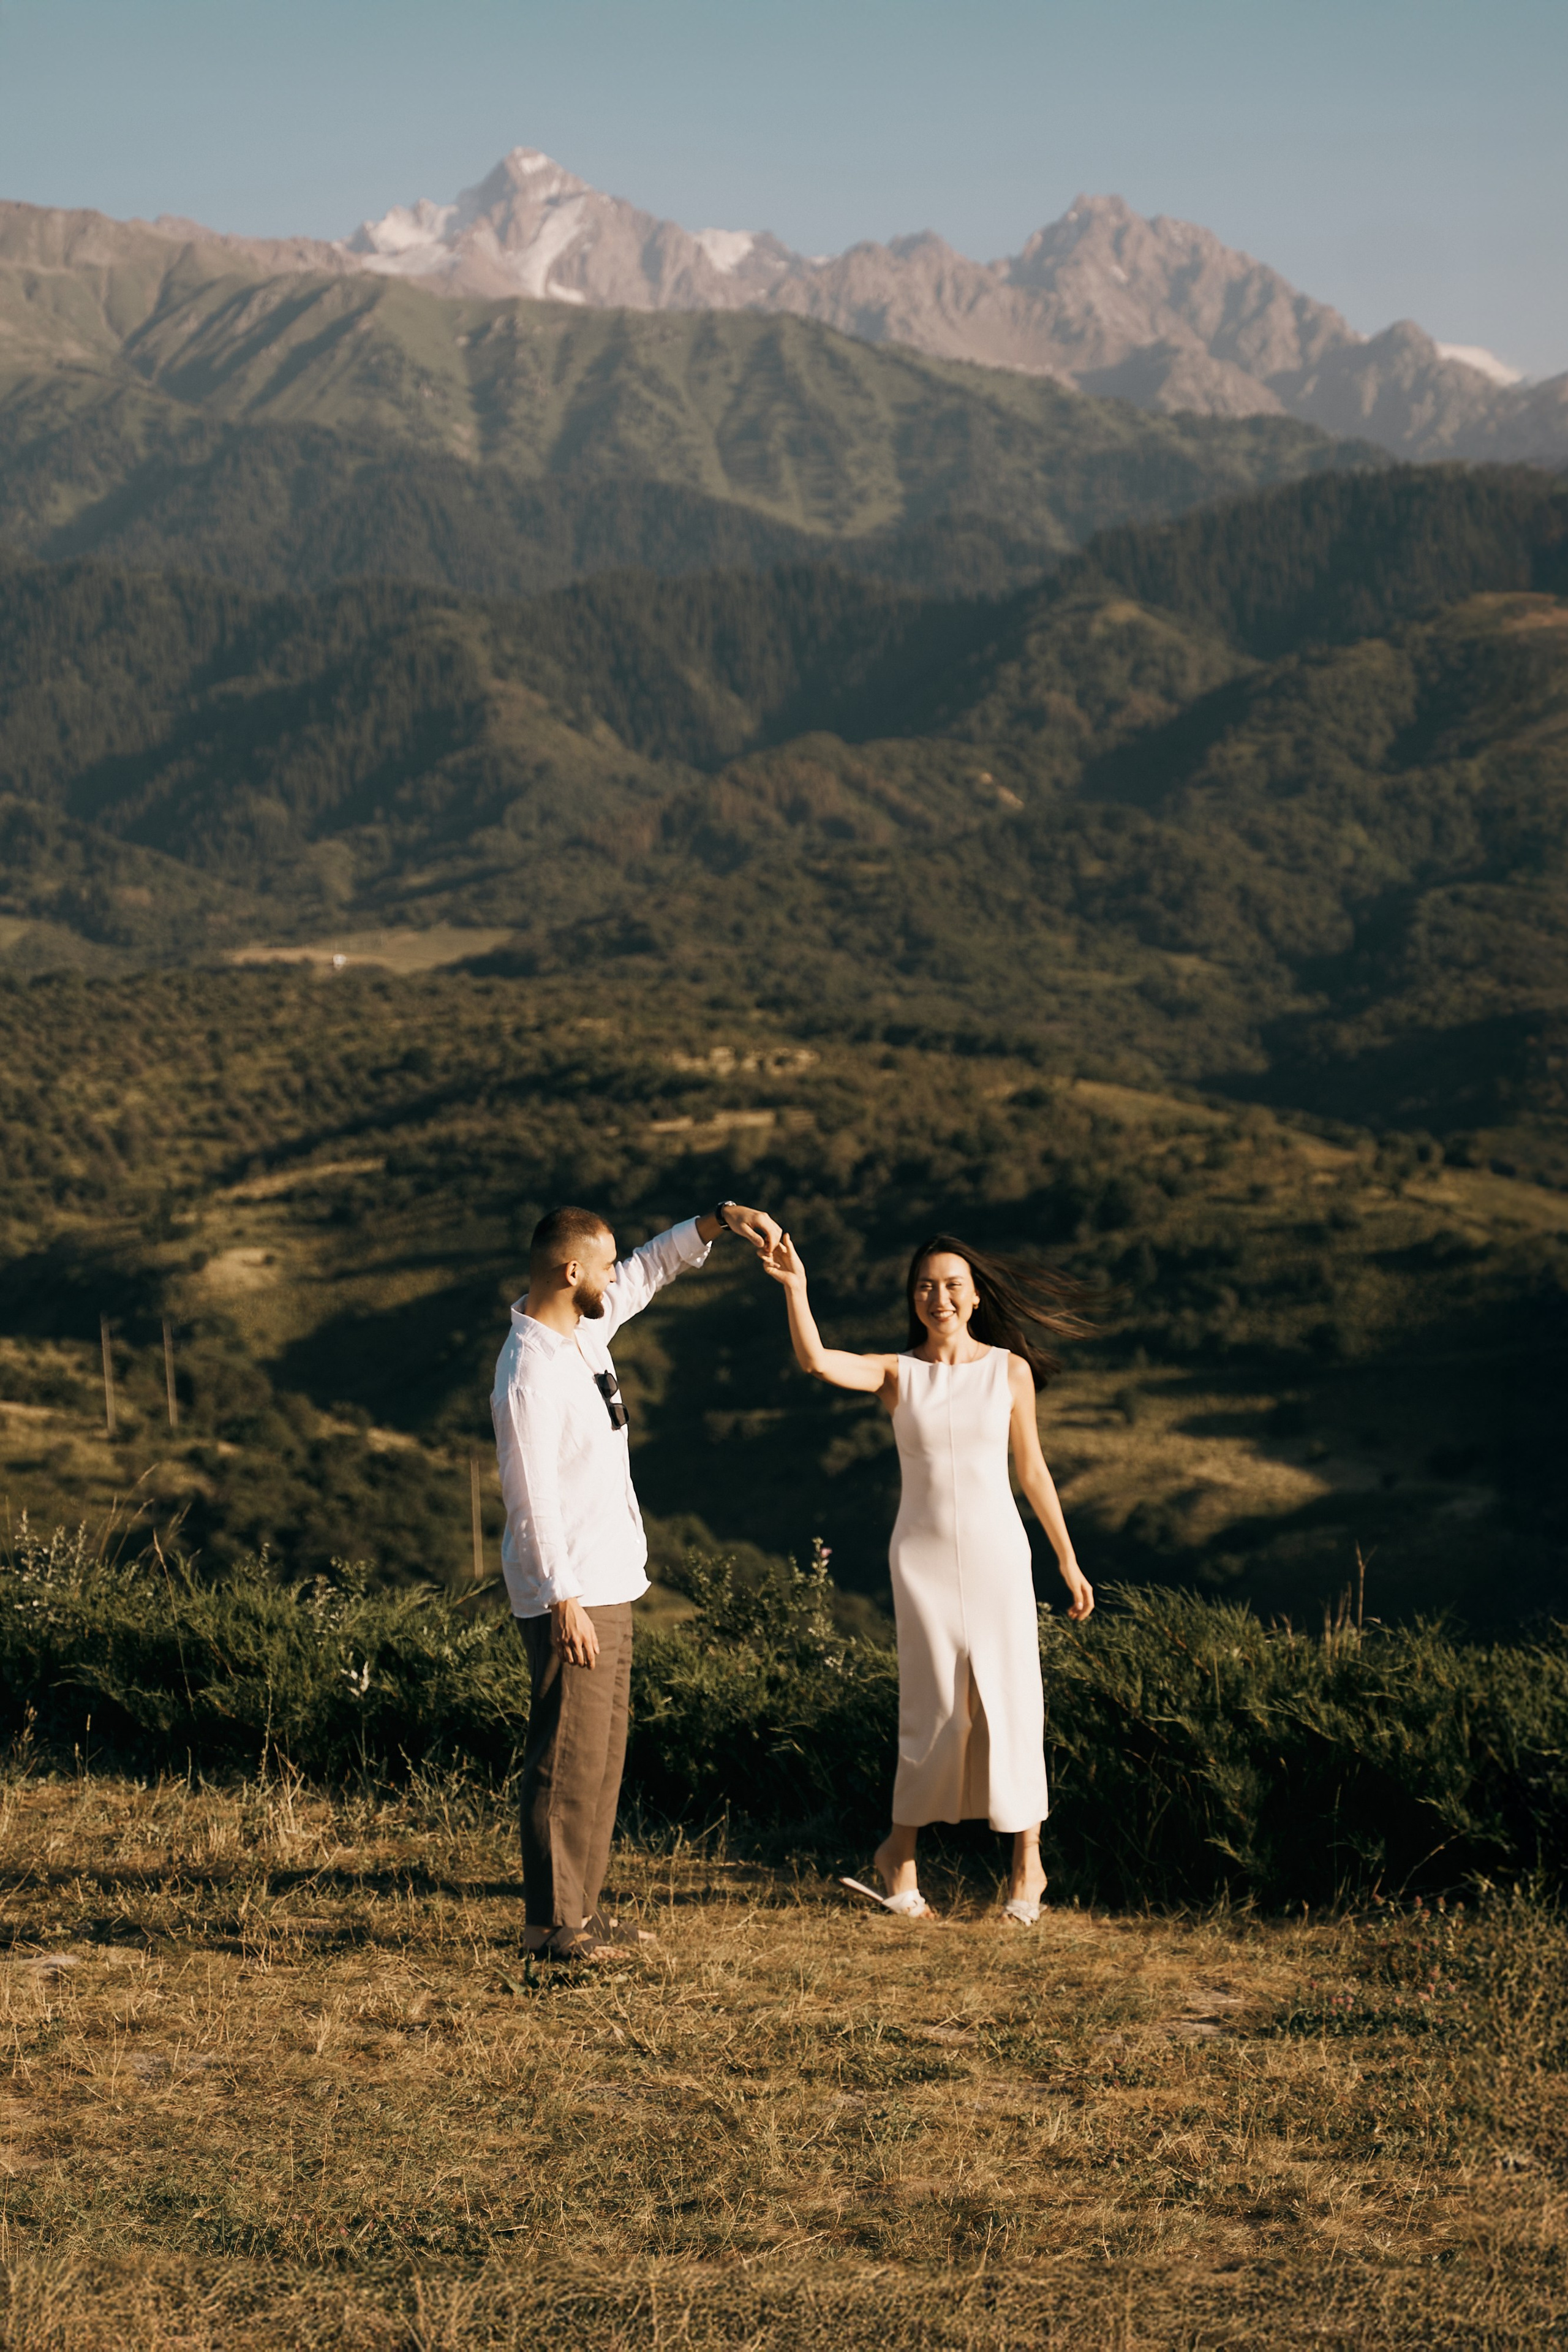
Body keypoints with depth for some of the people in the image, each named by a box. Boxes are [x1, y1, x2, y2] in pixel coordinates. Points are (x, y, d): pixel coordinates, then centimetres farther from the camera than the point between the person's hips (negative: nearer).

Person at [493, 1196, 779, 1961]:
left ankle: (579, 1907, 20)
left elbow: (650, 1270, 24)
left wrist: (720, 1219, 11)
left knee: (602, 1751, 13)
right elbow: (533, 1500, -22)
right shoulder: (530, 1374, -20)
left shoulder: (586, 1328, 7)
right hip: (571, 1594, -10)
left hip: (608, 1582, 10)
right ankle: (549, 1922, 1)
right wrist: (562, 1601, -23)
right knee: (569, 1757, -5)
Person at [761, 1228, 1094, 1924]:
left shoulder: (1010, 1370, 2)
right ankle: (900, 1854, 20)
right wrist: (795, 1286, -32)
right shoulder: (897, 1373, 0)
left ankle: (1027, 1861, 13)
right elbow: (816, 1361, -18)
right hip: (923, 1555, 0)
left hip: (996, 1553, 0)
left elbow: (1031, 1470, 8)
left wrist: (1068, 1561, 9)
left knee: (1011, 1702, 0)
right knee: (936, 1710, 2)